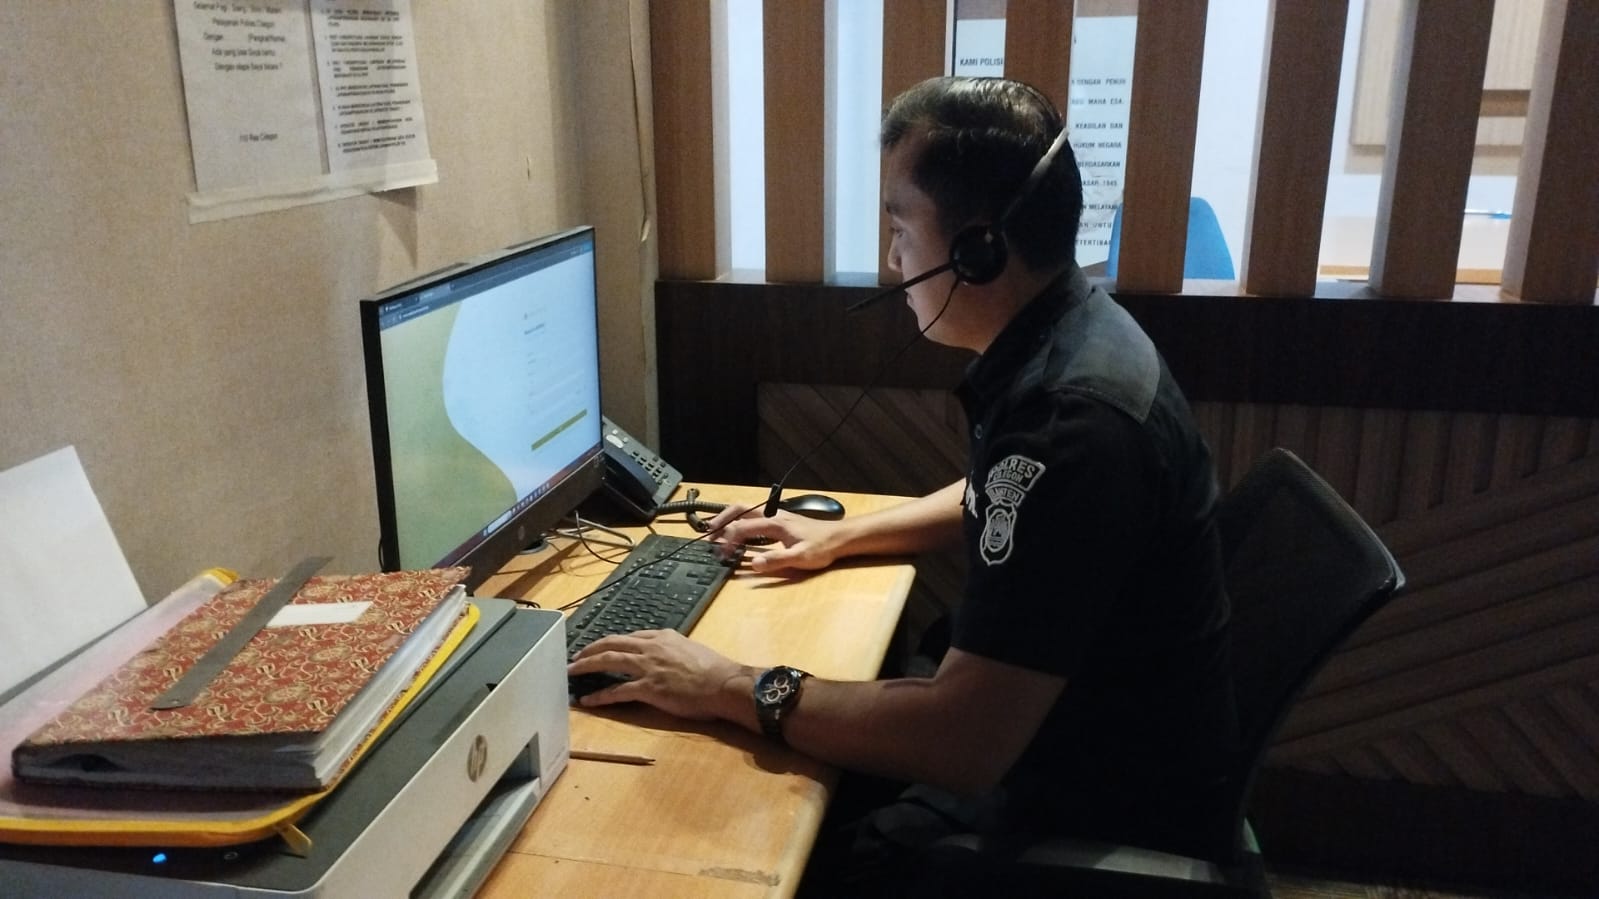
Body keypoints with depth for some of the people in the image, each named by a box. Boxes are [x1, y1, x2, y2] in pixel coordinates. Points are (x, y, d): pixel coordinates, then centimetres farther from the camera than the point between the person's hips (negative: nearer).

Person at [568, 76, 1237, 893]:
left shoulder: (1072, 418, -33)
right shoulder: (1060, 337, 0)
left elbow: (964, 745, -34)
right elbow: (995, 502, 20)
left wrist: (731, 690, -24)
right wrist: (840, 536, 11)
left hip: (1097, 808, -8)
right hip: (1068, 730, 9)